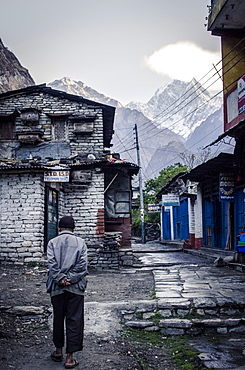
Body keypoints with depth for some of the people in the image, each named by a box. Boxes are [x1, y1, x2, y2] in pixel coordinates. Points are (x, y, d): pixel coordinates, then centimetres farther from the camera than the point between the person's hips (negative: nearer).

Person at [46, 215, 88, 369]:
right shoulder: (80, 242, 2)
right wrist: (70, 279, -8)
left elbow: (52, 264, -9)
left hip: (57, 287, 1)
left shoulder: (52, 242, 3)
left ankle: (58, 351, 29)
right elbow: (82, 264, -8)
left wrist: (61, 279, -8)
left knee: (58, 319, 16)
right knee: (74, 321, 3)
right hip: (76, 287, -1)